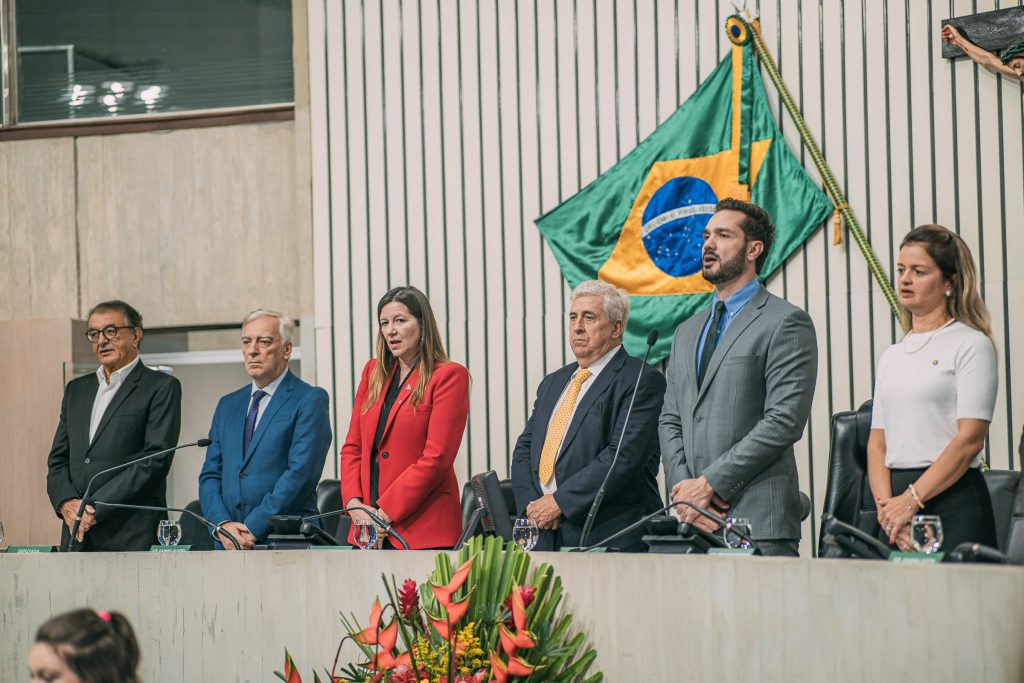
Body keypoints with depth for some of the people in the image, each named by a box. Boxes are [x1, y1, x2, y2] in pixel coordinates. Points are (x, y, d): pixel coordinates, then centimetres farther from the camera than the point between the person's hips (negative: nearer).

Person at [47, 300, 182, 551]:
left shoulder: (162, 387, 1)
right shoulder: (76, 389, 21)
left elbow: (156, 459, -9)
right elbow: (58, 458, 18)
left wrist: (95, 509, -12)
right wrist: (66, 502, -4)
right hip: (77, 535, 5)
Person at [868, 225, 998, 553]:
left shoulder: (971, 345, -2)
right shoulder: (892, 357, 17)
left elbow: (969, 439, -11)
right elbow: (877, 442, 12)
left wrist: (911, 500, -15)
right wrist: (886, 505, -5)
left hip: (953, 504, -5)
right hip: (898, 501, 6)